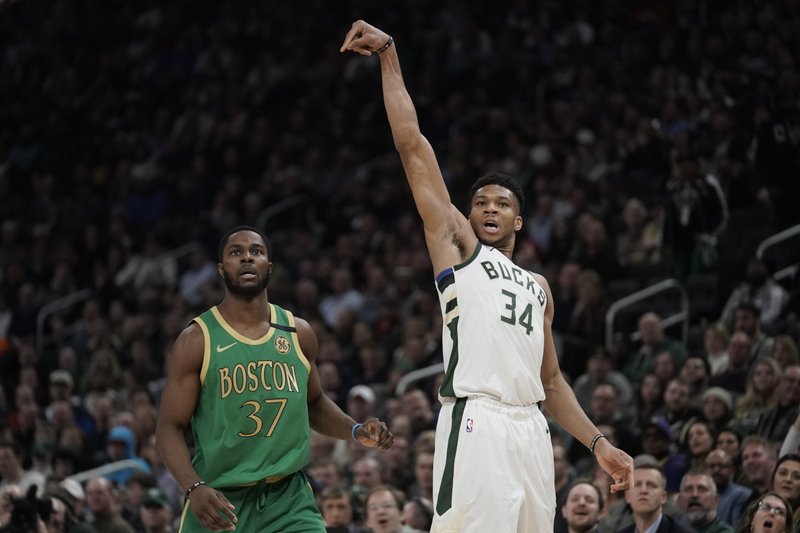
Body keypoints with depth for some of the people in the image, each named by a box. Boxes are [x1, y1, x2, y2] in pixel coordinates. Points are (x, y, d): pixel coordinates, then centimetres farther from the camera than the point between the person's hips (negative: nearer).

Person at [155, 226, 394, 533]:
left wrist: (356, 431, 4)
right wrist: (194, 488, -22)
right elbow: (169, 427, -6)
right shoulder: (197, 340, -4)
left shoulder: (298, 333, 7)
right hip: (219, 503, -2)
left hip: (290, 499, 2)